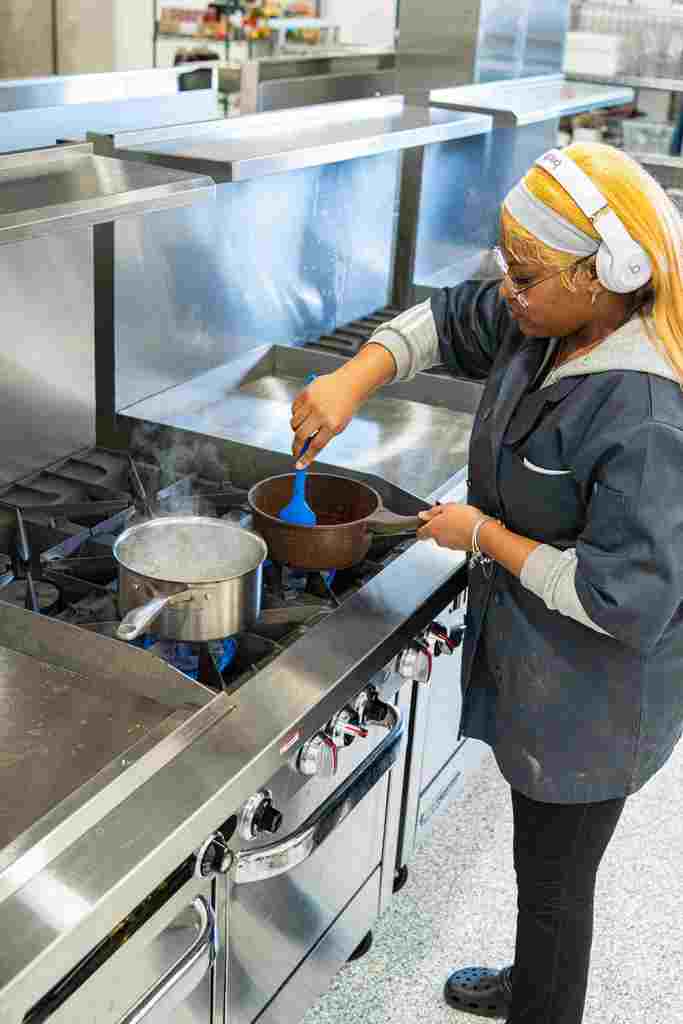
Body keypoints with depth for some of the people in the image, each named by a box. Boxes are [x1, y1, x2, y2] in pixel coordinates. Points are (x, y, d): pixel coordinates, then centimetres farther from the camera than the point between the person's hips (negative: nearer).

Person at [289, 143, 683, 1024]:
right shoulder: (545, 323, -6)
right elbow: (446, 321, 10)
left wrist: (485, 536, -22)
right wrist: (351, 382, -7)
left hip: (592, 701, -9)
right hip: (534, 665, 9)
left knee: (552, 880, 14)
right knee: (542, 854, 30)